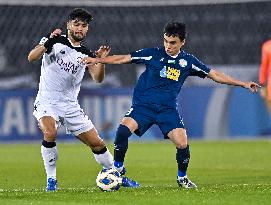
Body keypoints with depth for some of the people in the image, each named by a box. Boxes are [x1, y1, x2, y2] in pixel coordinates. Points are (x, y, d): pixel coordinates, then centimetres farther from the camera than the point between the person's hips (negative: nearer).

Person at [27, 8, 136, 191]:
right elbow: (31, 57, -14)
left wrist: (101, 60, -22)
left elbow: (98, 78, -5)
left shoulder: (86, 55, 9)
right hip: (47, 102, -4)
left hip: (70, 106, 4)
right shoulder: (55, 42, -1)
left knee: (96, 143, 5)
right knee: (50, 133, -32)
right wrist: (48, 43, -28)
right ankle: (51, 179, -17)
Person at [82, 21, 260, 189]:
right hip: (143, 105, -1)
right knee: (124, 129, -27)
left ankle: (182, 177, 13)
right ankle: (118, 167, -4)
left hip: (168, 109, 1)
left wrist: (243, 84, 8)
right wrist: (97, 60, -6)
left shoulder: (188, 61, 4)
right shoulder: (153, 54, -1)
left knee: (182, 144, -16)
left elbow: (214, 75, 10)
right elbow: (124, 58, 1)